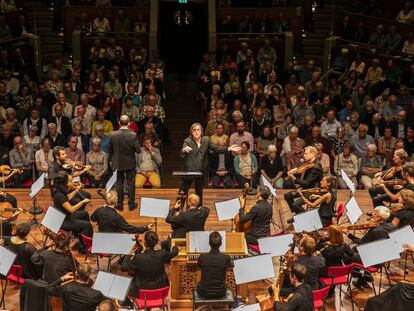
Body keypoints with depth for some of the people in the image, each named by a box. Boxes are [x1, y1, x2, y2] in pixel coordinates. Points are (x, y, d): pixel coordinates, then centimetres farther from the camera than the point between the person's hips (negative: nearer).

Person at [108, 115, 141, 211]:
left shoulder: (113, 135, -11)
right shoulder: (133, 135, -18)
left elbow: (110, 150, -1)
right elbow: (138, 150, -14)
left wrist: (112, 160, 14)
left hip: (117, 164, 2)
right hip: (130, 163, -2)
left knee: (119, 184, 11)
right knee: (131, 184, 10)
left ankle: (119, 204, 16)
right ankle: (131, 204, 16)